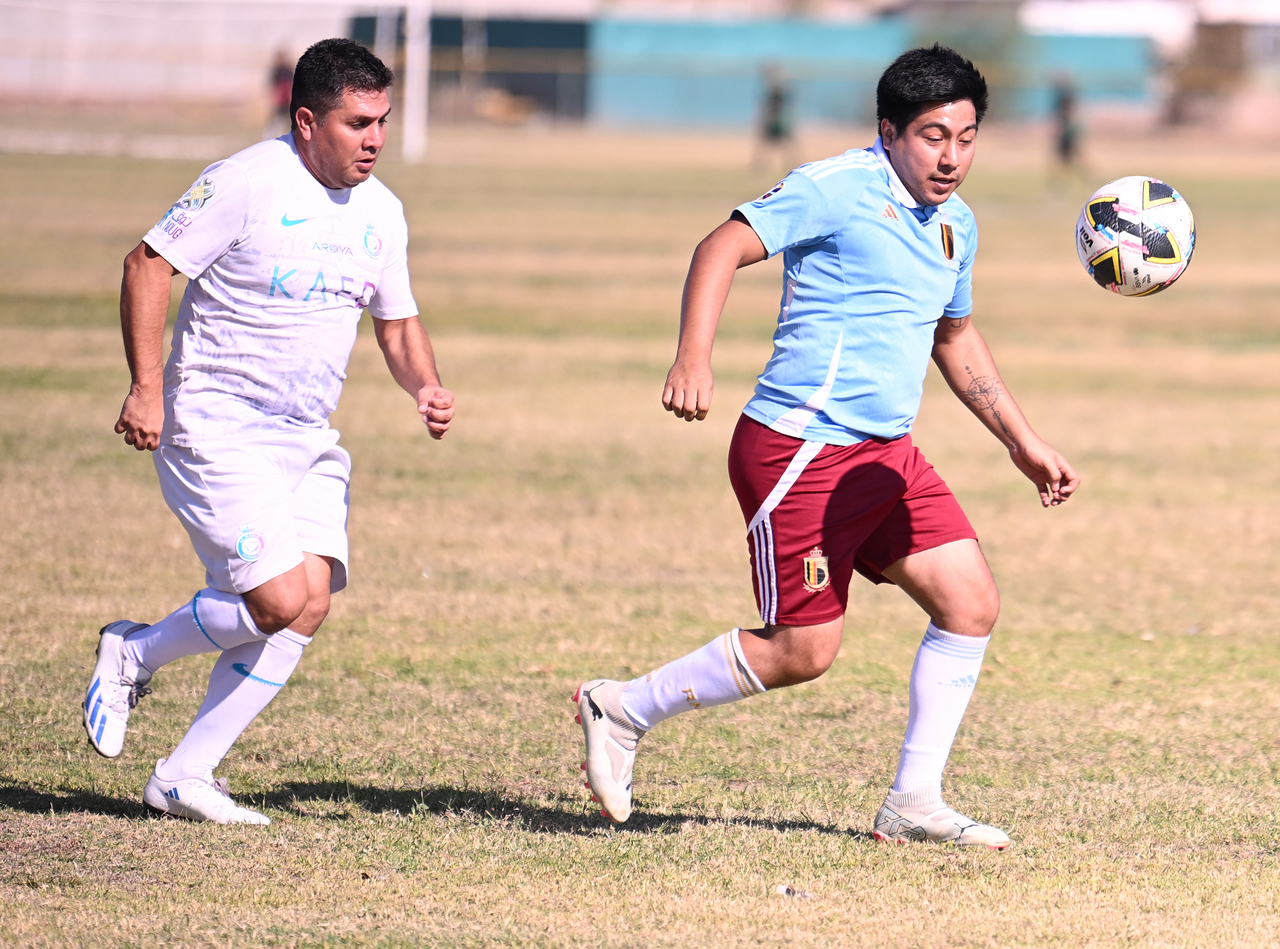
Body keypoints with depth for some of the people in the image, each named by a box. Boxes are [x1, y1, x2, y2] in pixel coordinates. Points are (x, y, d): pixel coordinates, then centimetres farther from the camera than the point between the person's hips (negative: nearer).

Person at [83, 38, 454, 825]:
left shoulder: (381, 213, 7)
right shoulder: (246, 183, -14)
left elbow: (398, 323, 18)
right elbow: (149, 266, -11)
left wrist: (427, 388, -3)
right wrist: (148, 387, -19)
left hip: (309, 443, 7)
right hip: (217, 429, -7)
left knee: (310, 606, -8)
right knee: (280, 600, -19)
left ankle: (185, 775, 2)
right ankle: (134, 654, 9)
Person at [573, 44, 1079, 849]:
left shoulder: (955, 227, 13)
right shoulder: (837, 190, -13)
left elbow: (956, 338, 29)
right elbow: (723, 248, -18)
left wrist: (1024, 444, 27)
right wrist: (694, 358, -33)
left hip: (887, 452, 8)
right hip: (799, 450, -8)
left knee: (972, 605, -2)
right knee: (803, 651, -6)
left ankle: (914, 802, 7)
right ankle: (623, 709, 13)